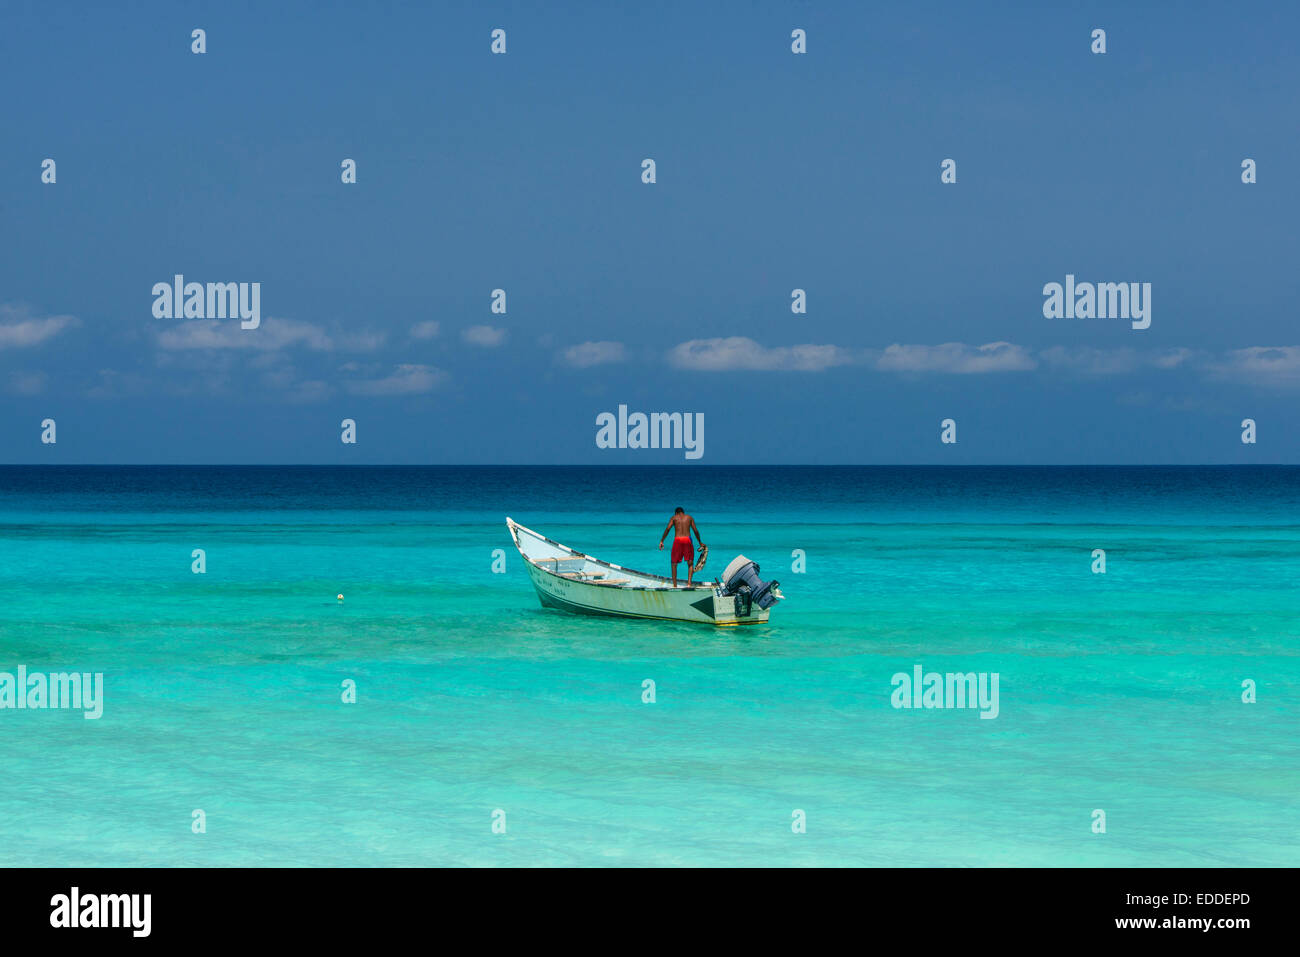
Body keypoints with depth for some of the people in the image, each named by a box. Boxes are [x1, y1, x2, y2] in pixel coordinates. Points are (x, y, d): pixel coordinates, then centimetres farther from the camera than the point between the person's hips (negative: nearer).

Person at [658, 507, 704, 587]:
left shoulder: (674, 518, 13)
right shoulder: (689, 517, 17)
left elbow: (667, 529, -1)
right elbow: (696, 531, 14)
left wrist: (661, 541, -1)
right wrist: (700, 542, 26)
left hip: (678, 540, -1)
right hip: (687, 539, 1)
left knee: (674, 563, 12)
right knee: (690, 563, 10)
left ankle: (674, 585, 8)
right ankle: (689, 582, -11)